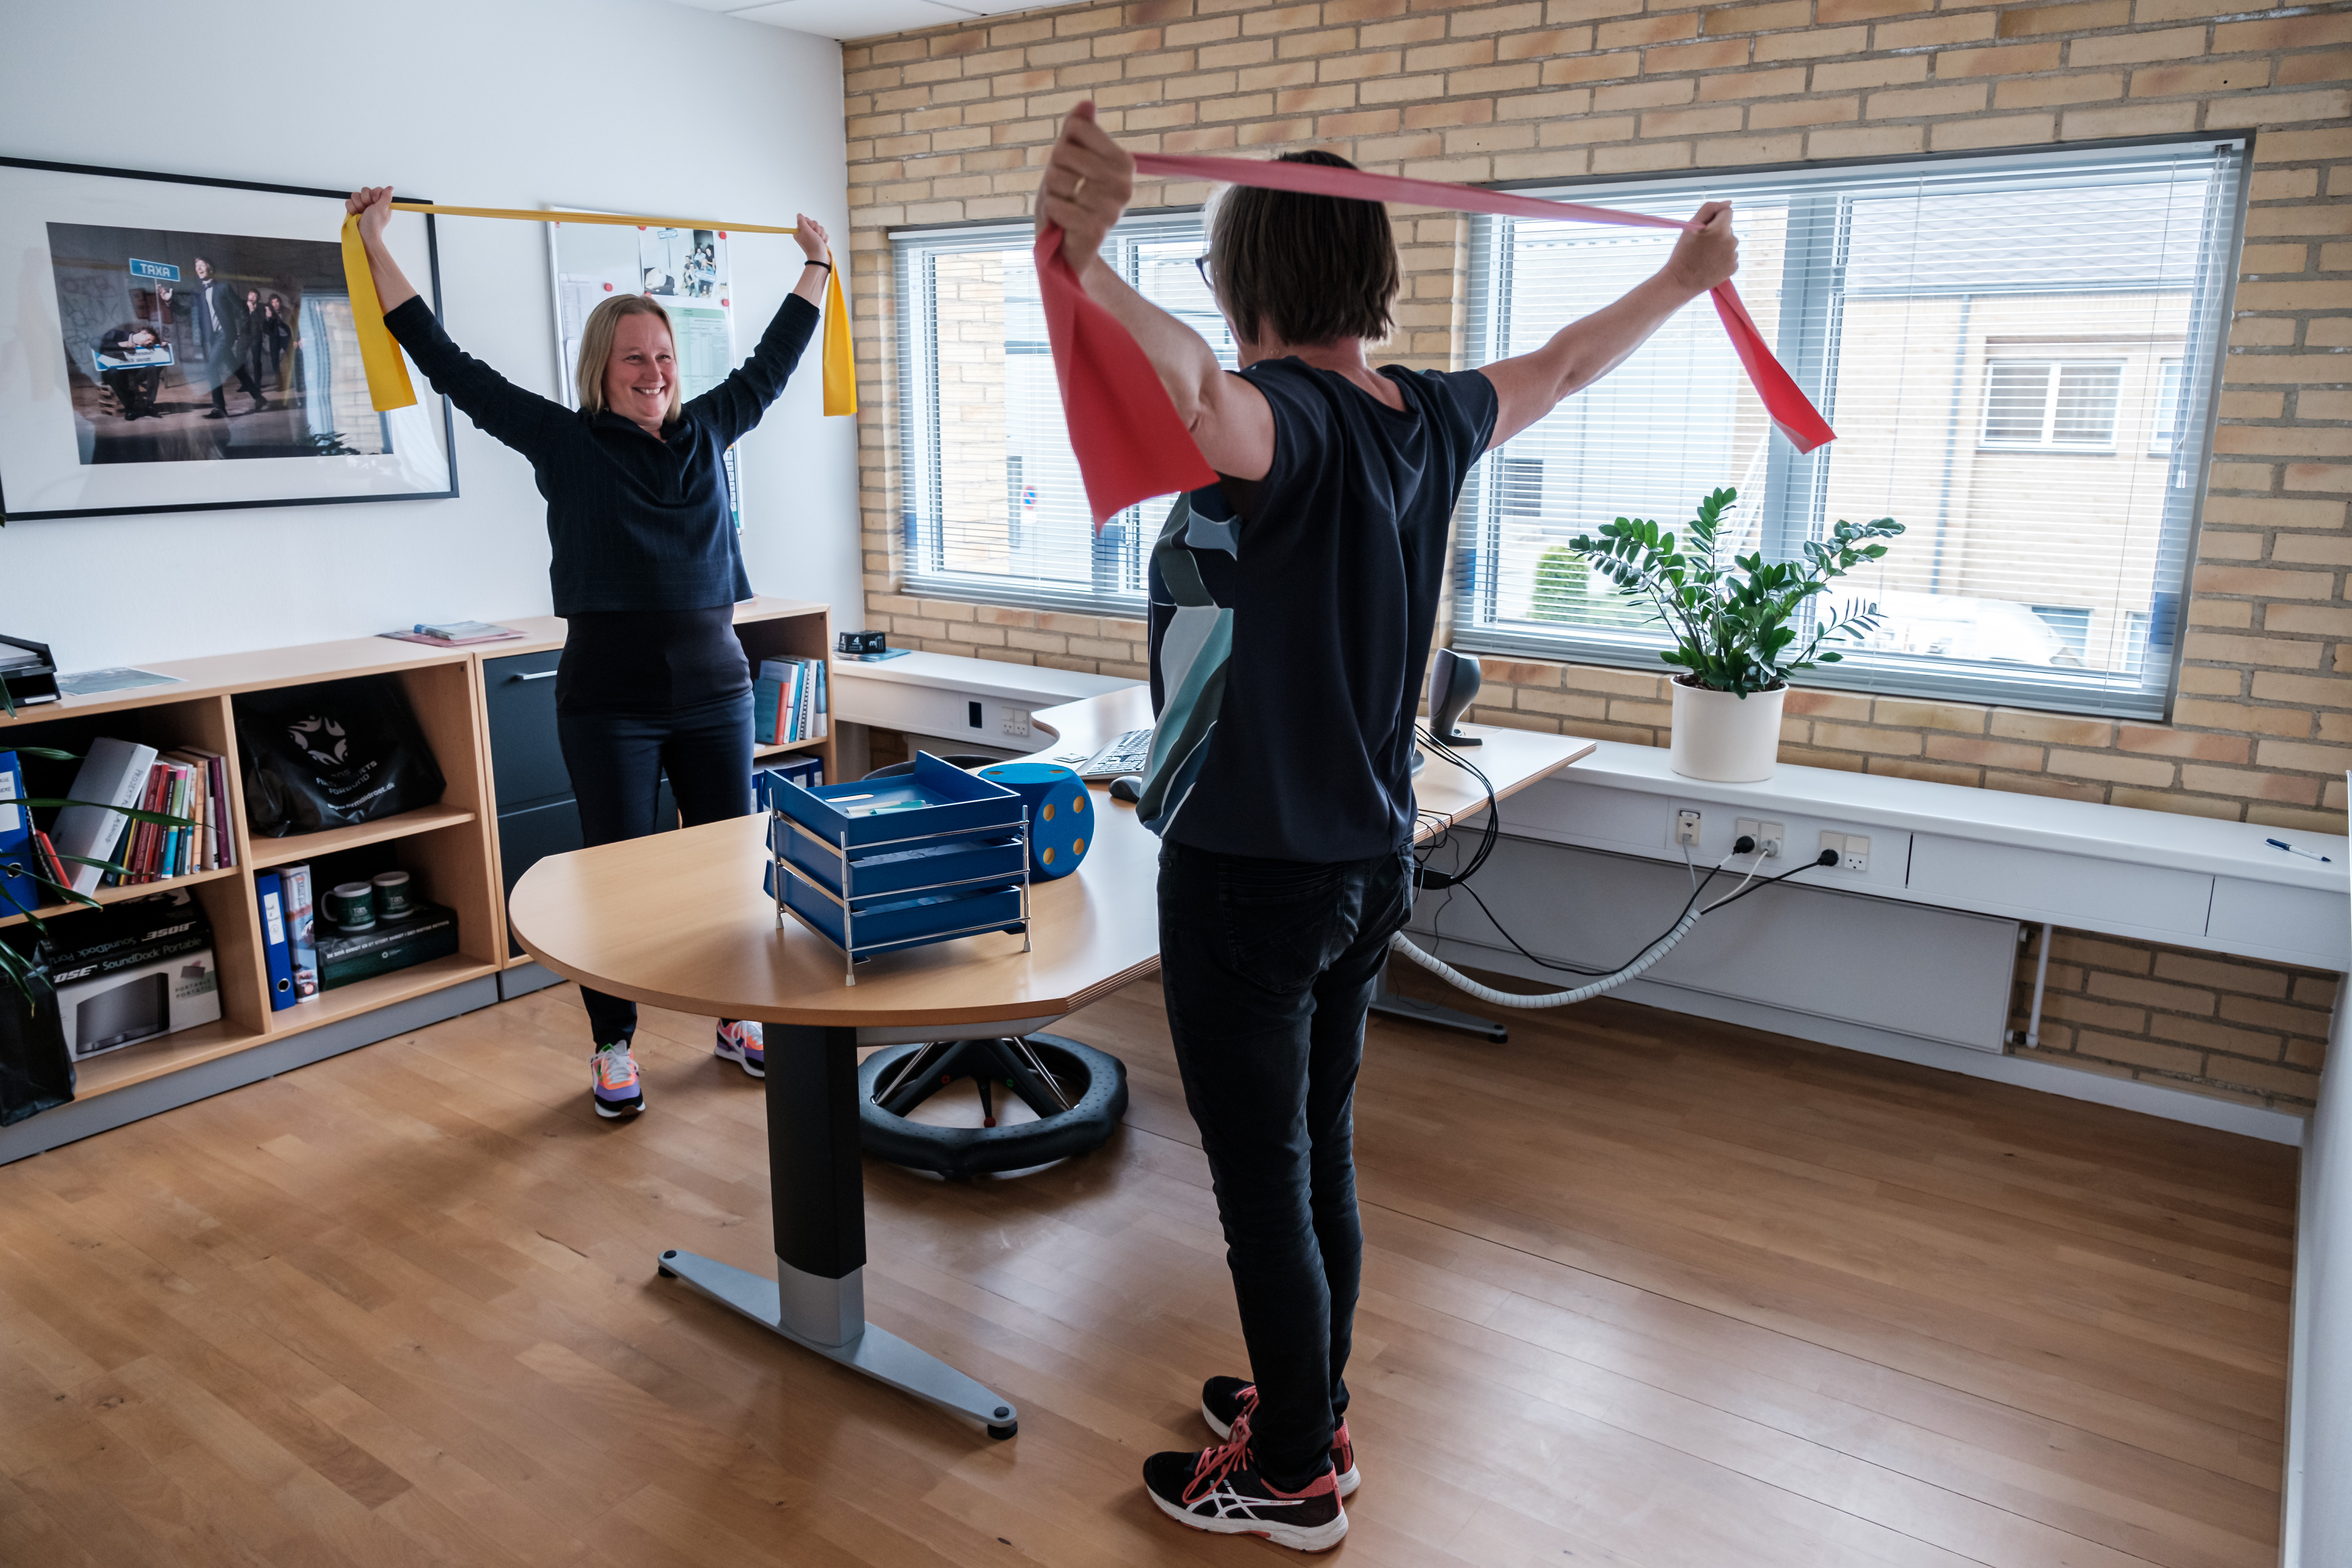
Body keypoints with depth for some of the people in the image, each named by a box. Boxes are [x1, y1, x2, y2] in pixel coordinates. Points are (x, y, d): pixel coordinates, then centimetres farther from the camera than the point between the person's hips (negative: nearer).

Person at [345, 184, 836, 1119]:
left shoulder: (707, 432, 10)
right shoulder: (564, 443, 0)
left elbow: (772, 364, 23)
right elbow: (451, 366, 2)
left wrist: (817, 265, 32)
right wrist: (375, 246, 5)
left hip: (714, 686, 4)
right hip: (609, 698, -3)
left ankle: (738, 1018, 27)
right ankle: (613, 1048, 19)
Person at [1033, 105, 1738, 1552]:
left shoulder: (1287, 417, -20)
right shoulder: (1429, 419, 5)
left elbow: (1199, 394, -46)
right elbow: (1563, 366, 23)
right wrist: (1682, 282, 39)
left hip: (1254, 877, -8)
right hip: (1371, 863, 9)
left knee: (1264, 1186, 7)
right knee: (1323, 1156, 22)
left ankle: (1292, 1480, 26)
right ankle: (1313, 1409, 41)